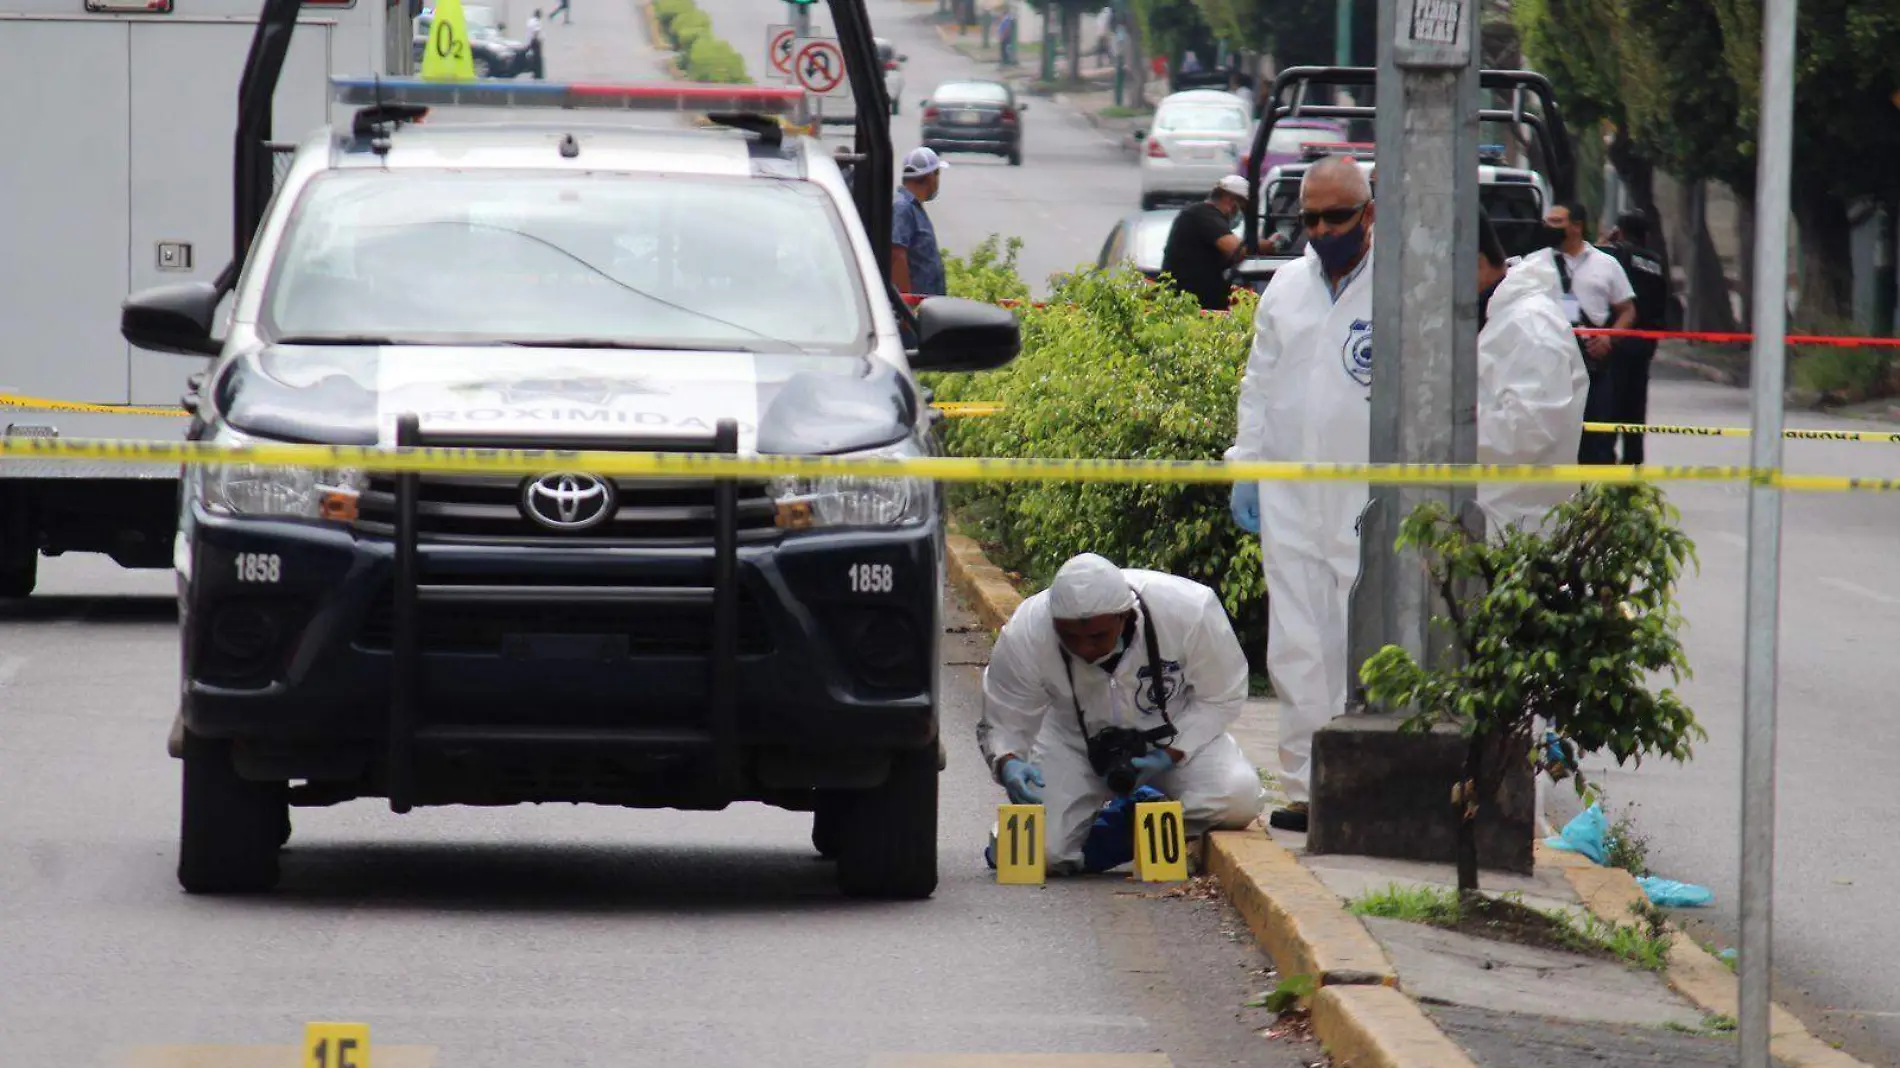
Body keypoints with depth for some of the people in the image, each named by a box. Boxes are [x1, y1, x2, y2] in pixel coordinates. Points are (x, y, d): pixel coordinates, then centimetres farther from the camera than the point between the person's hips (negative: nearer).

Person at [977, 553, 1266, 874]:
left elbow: (1221, 697, -12)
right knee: (1045, 850, -23)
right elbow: (1002, 723, -15)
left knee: (1238, 797, -28)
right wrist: (1007, 764, -38)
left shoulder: (1189, 610, -28)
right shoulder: (1025, 634, -26)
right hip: (1076, 744, 0)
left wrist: (1172, 754, -25)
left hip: (1180, 737, 0)